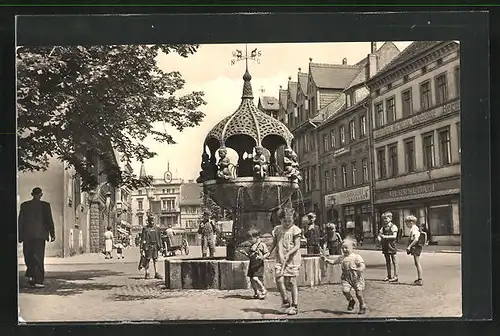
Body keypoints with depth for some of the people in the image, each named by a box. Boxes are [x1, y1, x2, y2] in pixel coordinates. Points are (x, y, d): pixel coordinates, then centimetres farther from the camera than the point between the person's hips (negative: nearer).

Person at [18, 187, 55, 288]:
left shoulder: (24, 205, 4)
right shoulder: (45, 205, -2)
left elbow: (20, 221, 5)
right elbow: (49, 220, -3)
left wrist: (20, 235, 11)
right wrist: (52, 234, 3)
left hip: (27, 234, 2)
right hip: (40, 234, -2)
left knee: (29, 256, 16)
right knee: (39, 257, -1)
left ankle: (30, 275, 3)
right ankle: (38, 281, -5)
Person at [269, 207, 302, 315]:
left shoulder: (295, 230, -4)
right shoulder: (277, 229, 10)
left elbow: (297, 246, -8)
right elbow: (274, 243, 18)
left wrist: (289, 253, -22)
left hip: (293, 259, -4)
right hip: (280, 259, 4)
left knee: (292, 282, -1)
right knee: (279, 279, -11)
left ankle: (294, 306, 9)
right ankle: (285, 300, 11)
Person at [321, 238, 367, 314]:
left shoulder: (356, 257, -7)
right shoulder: (342, 258, 11)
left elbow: (362, 265, -16)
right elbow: (333, 262, 23)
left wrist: (359, 269, -37)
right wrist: (326, 259, 10)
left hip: (356, 277, -4)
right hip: (346, 278, 4)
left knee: (359, 293, -4)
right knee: (345, 290, -17)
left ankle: (363, 307, 22)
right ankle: (351, 301, 15)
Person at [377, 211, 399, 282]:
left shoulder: (393, 227, -5)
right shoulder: (383, 227, 14)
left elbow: (394, 236, -17)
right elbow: (379, 235, 12)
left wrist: (385, 237, -23)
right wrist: (379, 239, -10)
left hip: (391, 245, -7)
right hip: (385, 245, 7)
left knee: (394, 261, -2)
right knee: (387, 261, 11)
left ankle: (395, 276, -1)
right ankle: (389, 276, 18)